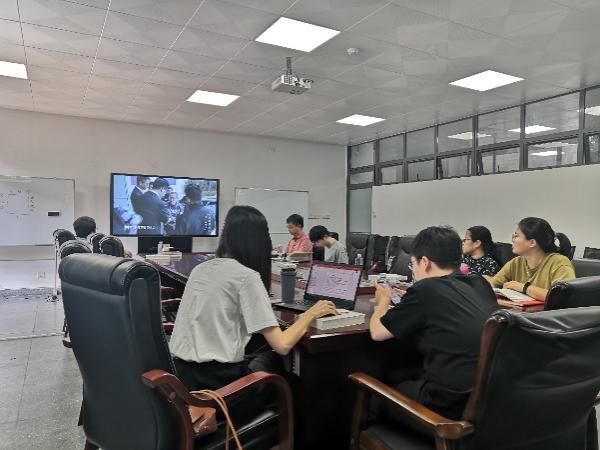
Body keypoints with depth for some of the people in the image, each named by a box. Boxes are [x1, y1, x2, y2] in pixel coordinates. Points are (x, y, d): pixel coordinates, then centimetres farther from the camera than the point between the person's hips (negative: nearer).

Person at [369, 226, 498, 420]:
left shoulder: (425, 290, -12)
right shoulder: (480, 285, 5)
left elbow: (377, 332, -1)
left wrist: (384, 300, 17)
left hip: (453, 404, -6)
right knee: (408, 379, 30)